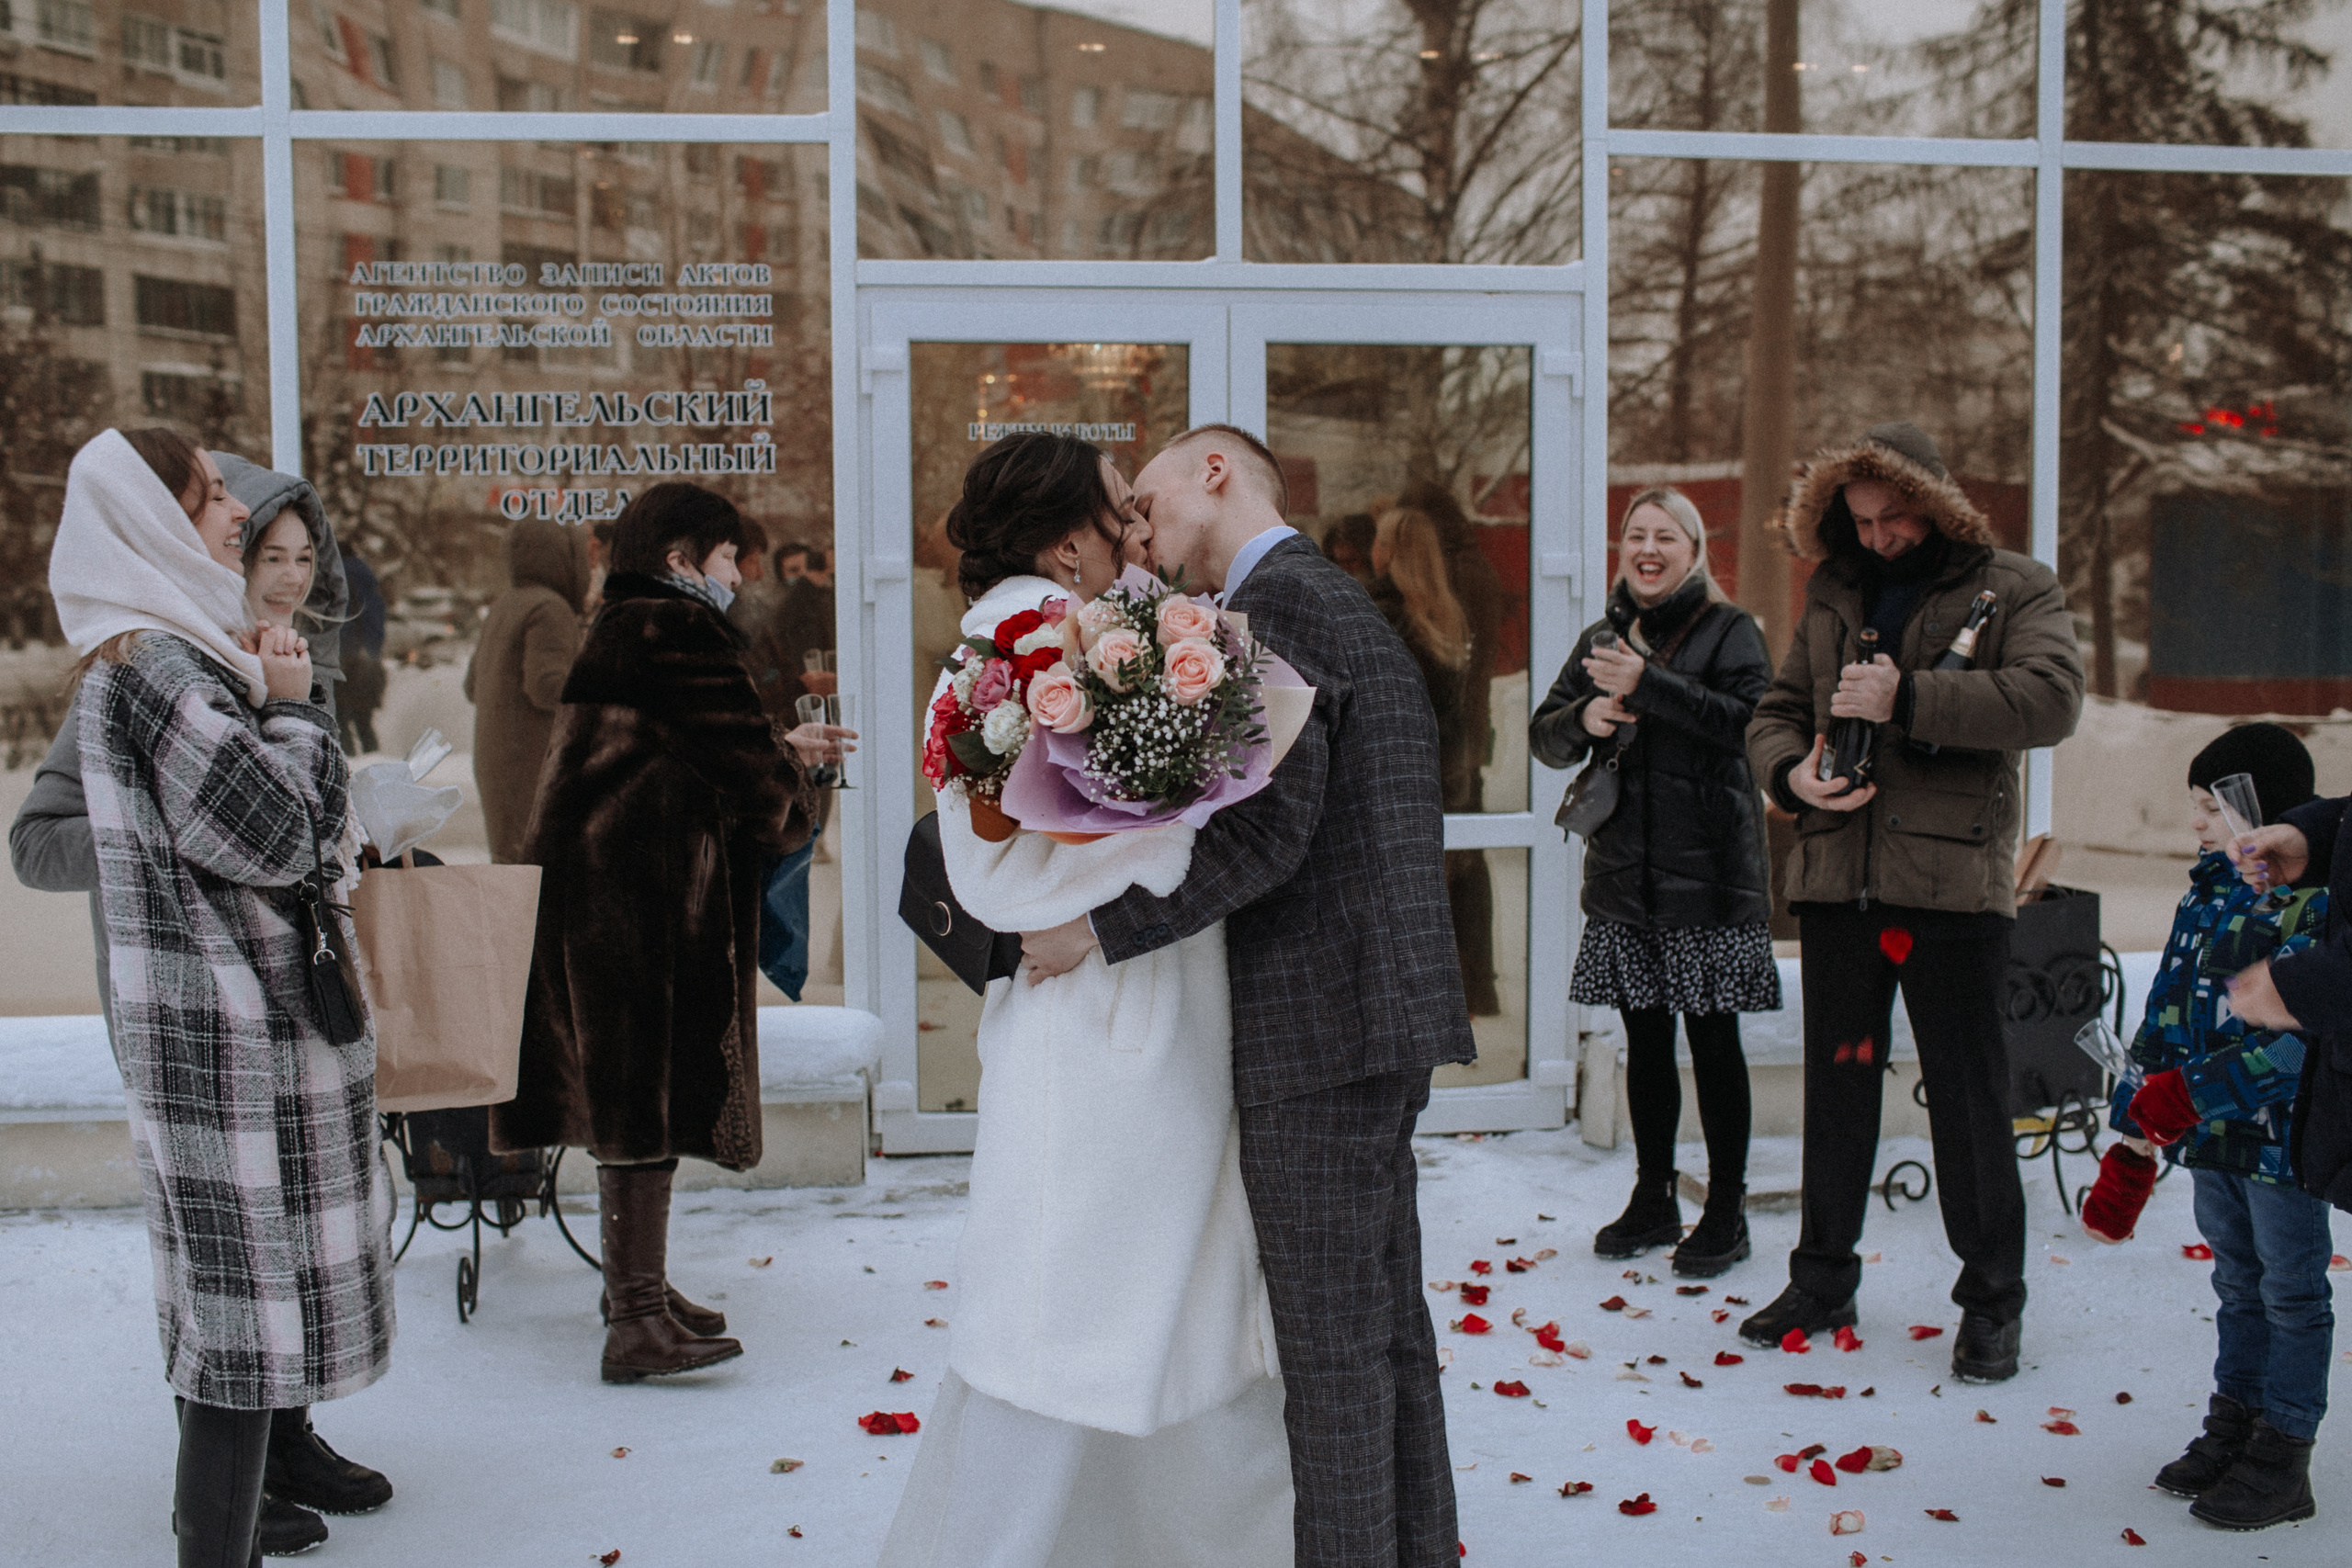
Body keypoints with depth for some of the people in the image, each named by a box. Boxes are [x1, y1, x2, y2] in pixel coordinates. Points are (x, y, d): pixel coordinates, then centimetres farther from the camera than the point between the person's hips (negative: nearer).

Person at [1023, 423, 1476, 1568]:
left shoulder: (1277, 599, -11)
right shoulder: (1348, 605, 20)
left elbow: (1269, 825, -21)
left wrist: (1103, 927, -18)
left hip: (1317, 1023, -10)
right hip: (1385, 1010, 10)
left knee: (1332, 1347, -3)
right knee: (1387, 1327, 16)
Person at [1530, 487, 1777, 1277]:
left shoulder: (1729, 630, -1)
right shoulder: (1603, 638, 14)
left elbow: (1754, 721, -17)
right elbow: (1545, 737, 13)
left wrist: (1649, 685, -22)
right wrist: (1583, 717, -9)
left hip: (1708, 871, -5)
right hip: (1625, 873, 5)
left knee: (1712, 1040, 0)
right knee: (1645, 1040, 11)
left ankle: (1726, 1210, 12)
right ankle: (1652, 1199, 23)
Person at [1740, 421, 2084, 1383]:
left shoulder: (2015, 590, 1)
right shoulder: (1834, 596, 16)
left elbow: (2051, 698, -16)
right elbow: (1777, 709, 19)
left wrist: (1908, 698, -22)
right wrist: (1791, 773, -4)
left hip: (1955, 880, -4)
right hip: (1837, 875, 5)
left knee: (1968, 1094, 2)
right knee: (1835, 1084, 13)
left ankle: (1992, 1301, 16)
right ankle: (1823, 1280, 26)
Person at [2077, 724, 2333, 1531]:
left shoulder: (2314, 903, -16)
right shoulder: (2205, 897, 7)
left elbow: (2306, 1037, -25)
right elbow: (2166, 1018, 11)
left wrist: (2192, 1093, -28)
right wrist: (2131, 1147, 11)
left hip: (2286, 1139, -7)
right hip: (2212, 1136, 7)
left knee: (2291, 1295, 6)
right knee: (2238, 1285, 18)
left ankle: (2282, 1456, 15)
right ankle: (2232, 1427, 29)